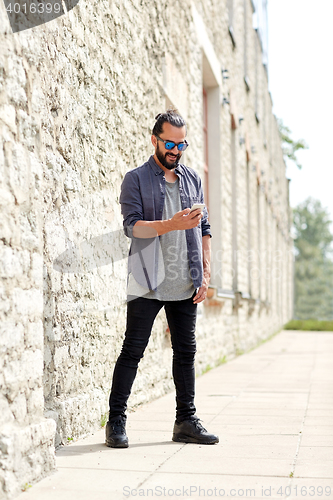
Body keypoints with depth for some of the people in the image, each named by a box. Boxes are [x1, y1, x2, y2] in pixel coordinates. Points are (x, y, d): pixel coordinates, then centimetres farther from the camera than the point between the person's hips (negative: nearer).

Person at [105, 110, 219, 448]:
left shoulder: (192, 179, 15)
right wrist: (172, 224, -25)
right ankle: (116, 421, 8)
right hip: (147, 283, -4)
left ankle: (186, 421, 18)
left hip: (185, 285, 5)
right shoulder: (136, 179, 1)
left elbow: (204, 229, 15)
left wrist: (205, 273, 6)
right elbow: (132, 226, -11)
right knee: (132, 351, -1)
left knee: (186, 352, 9)